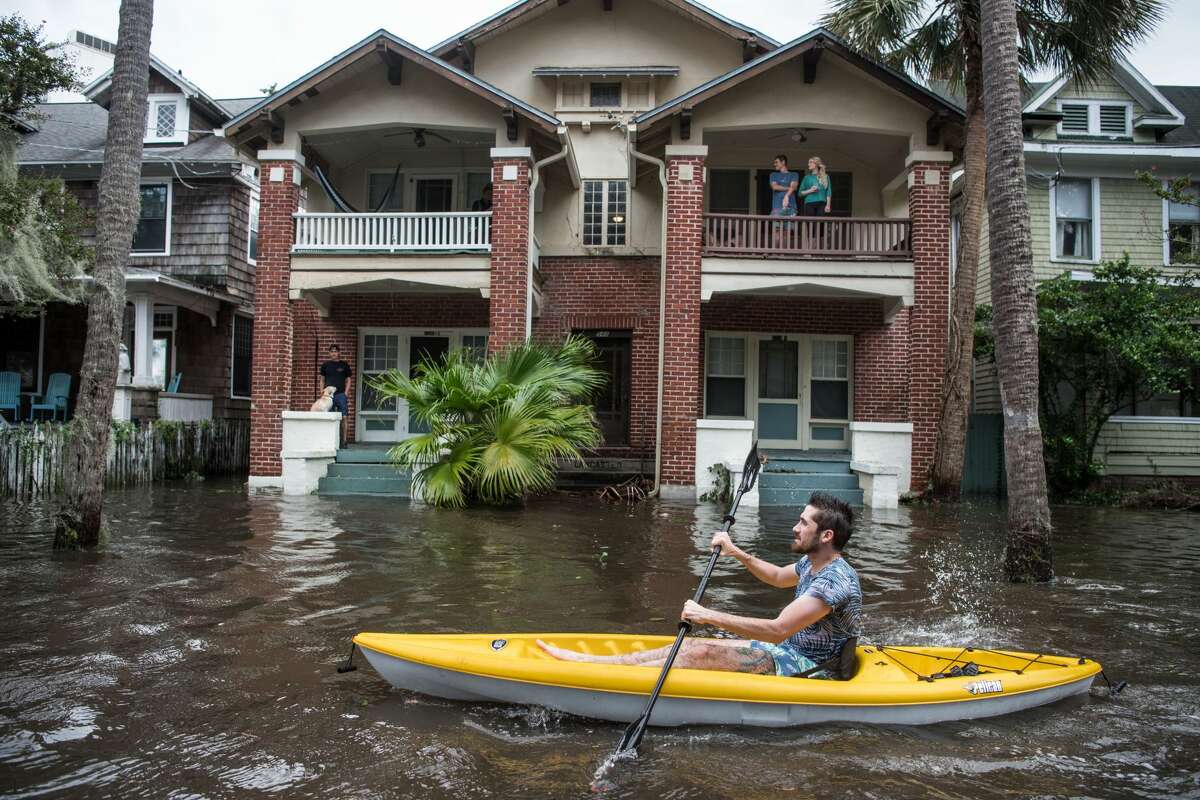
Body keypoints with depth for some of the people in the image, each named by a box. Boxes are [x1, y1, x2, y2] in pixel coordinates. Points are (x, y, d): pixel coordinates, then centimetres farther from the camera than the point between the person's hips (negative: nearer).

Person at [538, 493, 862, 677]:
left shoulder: (835, 580, -24)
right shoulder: (812, 563, 7)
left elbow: (777, 630, -31)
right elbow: (778, 577, 31)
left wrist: (710, 616, -28)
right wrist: (736, 552, 18)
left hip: (809, 668, -9)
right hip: (795, 651, 9)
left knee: (702, 653, -19)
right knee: (696, 646, -2)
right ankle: (587, 660, -3)